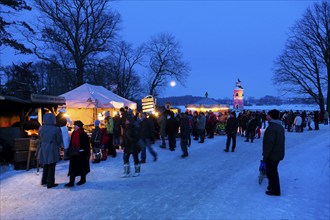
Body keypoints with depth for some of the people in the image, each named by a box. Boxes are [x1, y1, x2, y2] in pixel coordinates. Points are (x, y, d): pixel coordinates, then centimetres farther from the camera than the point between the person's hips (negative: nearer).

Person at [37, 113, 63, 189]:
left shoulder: (41, 128, -3)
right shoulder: (56, 129, -17)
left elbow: (40, 139, 9)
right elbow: (59, 140, -7)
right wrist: (59, 147, 12)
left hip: (43, 150, 5)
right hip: (52, 150, -5)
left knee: (45, 165, 21)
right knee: (51, 167, 6)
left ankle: (44, 181, 33)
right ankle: (50, 183, 12)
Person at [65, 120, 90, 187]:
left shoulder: (83, 135, -13)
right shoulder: (73, 134, 6)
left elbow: (87, 146, -12)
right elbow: (71, 143, 15)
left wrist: (87, 154, -14)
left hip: (81, 154, -6)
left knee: (82, 167, 9)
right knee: (72, 168, 3)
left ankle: (83, 179, 26)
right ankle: (71, 182, 5)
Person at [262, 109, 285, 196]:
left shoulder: (272, 127, -23)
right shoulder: (280, 126, 11)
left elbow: (270, 143, -26)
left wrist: (265, 155, -20)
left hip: (272, 154, -10)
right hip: (278, 153, 10)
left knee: (271, 172, 1)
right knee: (273, 171, 22)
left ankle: (275, 191, 8)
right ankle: (272, 186, 35)